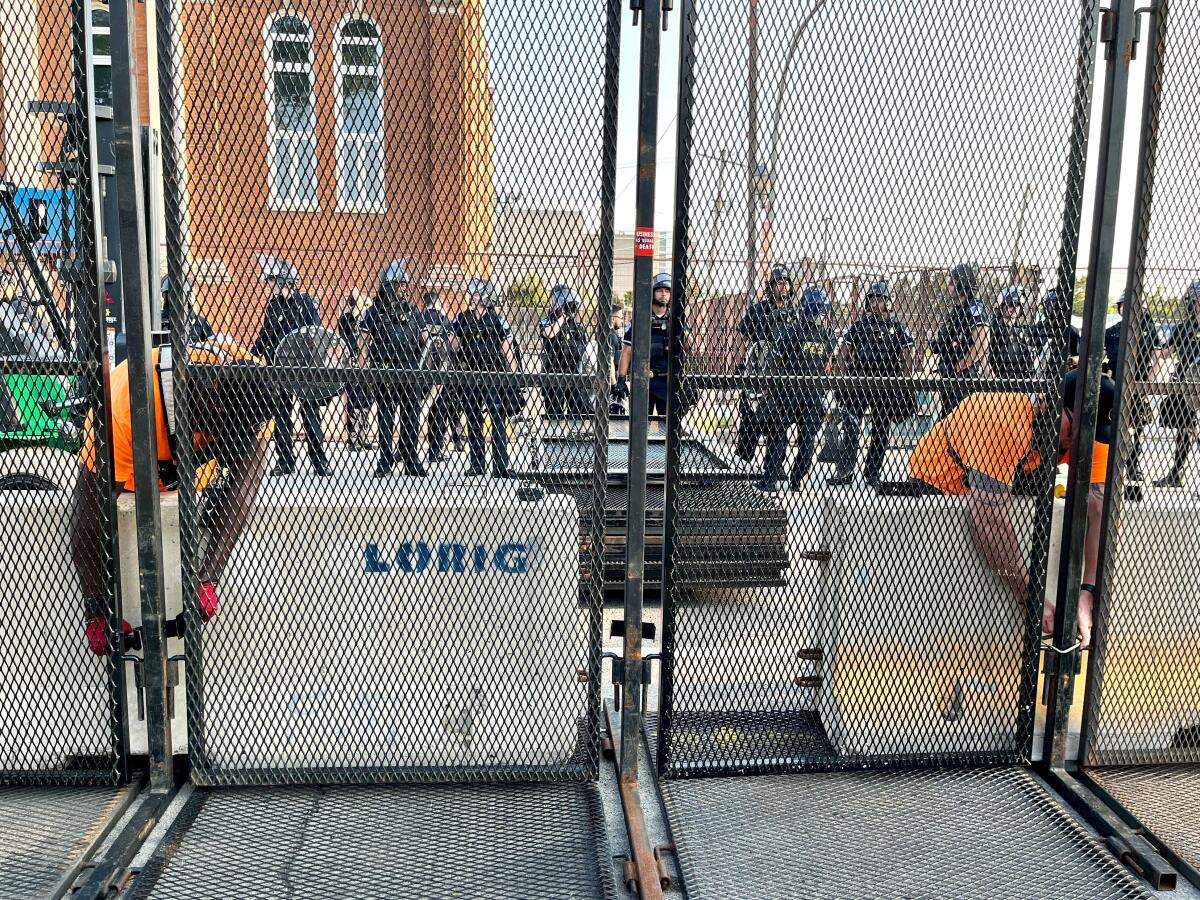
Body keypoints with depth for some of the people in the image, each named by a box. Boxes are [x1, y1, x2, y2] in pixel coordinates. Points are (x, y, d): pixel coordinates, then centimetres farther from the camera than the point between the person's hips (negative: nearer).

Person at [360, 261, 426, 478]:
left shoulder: (412, 311, 12)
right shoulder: (375, 312, 3)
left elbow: (419, 342, 15)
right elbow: (364, 344, 2)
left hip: (411, 373, 3)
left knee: (412, 419, 4)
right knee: (385, 420, 3)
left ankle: (412, 462, 13)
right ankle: (385, 462, 11)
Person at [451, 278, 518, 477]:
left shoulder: (498, 319, -2)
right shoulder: (462, 318, 9)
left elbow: (508, 350, -3)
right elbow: (454, 345, 13)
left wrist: (513, 377, -8)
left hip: (495, 378, -5)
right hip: (471, 377, 5)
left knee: (498, 421, -7)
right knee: (473, 421, 9)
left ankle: (500, 466, -5)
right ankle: (477, 464, 19)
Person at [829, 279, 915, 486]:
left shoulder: (900, 329, 8)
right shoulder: (858, 326, 11)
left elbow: (906, 362, 6)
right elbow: (842, 357, 9)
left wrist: (903, 386, -7)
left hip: (886, 386, 0)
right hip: (858, 384, 0)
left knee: (881, 431, 6)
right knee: (850, 426, -14)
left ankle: (872, 473, 15)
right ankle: (845, 471, -15)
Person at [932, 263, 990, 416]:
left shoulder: (975, 309, -11)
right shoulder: (955, 311, 18)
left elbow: (981, 347, -20)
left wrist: (957, 368, -14)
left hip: (967, 380, -9)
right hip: (950, 380, 9)